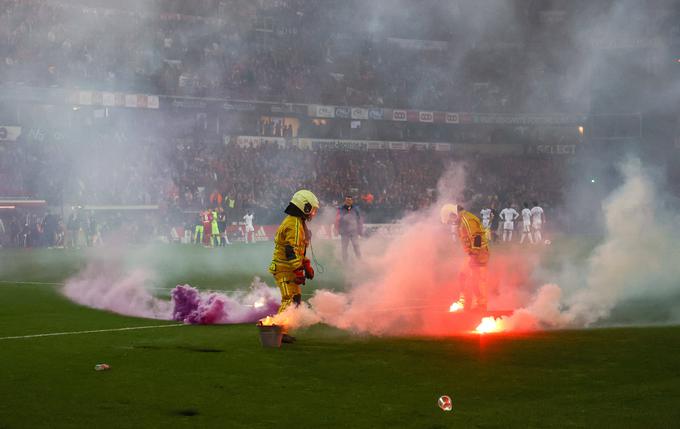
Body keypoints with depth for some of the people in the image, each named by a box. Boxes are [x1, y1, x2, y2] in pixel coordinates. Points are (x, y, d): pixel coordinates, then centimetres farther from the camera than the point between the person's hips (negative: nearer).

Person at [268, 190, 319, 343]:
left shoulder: (298, 222, 17)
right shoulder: (294, 224, -17)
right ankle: (280, 331, -15)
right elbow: (292, 250, -24)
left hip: (289, 268, 11)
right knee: (289, 300, -13)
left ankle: (283, 330, 16)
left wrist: (307, 265, 25)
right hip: (285, 269, -11)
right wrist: (298, 271, -25)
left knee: (296, 298, 13)